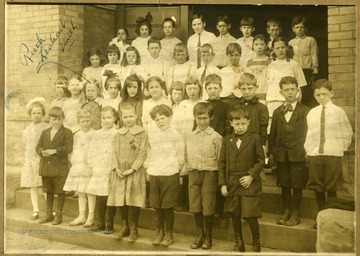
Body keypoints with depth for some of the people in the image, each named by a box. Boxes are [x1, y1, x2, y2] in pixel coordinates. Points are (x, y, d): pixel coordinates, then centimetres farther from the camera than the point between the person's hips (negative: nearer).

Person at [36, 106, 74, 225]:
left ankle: (59, 214, 16)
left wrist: (54, 151, -24)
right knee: (48, 191, 16)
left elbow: (68, 148, -15)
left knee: (60, 192, 4)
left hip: (60, 167, -5)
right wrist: (42, 152, -11)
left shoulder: (67, 132, -6)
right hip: (45, 167, 6)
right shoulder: (45, 132, 13)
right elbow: (38, 146, 11)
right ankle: (49, 214, 29)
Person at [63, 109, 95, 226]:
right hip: (77, 167, 6)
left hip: (89, 167, -6)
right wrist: (72, 162, 9)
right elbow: (74, 151, 18)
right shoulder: (77, 135, 12)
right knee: (80, 192, 12)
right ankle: (82, 216, 23)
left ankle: (91, 217, 9)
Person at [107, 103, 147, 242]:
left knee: (133, 200, -1)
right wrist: (116, 168, -5)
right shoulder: (119, 133, 10)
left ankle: (133, 229, 11)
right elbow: (115, 152, 9)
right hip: (120, 172, 4)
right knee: (121, 200, 8)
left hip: (135, 171, -4)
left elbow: (142, 154, -8)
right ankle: (124, 226, 22)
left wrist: (132, 169, -14)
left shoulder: (141, 133, -4)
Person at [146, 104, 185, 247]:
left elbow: (180, 157, -2)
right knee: (157, 206, 9)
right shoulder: (152, 136, 10)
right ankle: (159, 232, 24)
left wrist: (175, 169, -1)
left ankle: (169, 234, 15)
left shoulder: (175, 135, -3)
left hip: (170, 175, -4)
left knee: (168, 206, 1)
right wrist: (149, 167, 8)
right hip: (154, 175, 4)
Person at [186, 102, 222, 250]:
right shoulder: (189, 137, 8)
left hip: (209, 173, -4)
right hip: (193, 173, 4)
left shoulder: (216, 137, -4)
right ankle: (199, 235, 23)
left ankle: (208, 237, 19)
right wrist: (188, 169, 5)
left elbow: (220, 159, -4)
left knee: (208, 207, 2)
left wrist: (220, 180, -7)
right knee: (195, 206, 7)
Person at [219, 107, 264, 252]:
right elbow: (222, 163, 6)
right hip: (232, 184, 3)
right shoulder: (227, 140, 5)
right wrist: (222, 183, 0)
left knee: (250, 215, -3)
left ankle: (256, 244, 18)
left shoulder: (254, 139, -3)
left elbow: (261, 160, -2)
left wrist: (251, 176, -13)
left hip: (249, 184, -3)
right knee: (235, 215, 11)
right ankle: (239, 243, 28)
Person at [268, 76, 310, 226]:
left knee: (297, 185, 3)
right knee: (284, 185, 9)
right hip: (281, 155, 3)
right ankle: (286, 211, 22)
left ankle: (295, 213, 13)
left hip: (298, 154, -3)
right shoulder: (277, 112, 13)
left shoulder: (305, 111, 1)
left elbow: (307, 133, -3)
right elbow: (272, 134, 11)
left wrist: (306, 151, -10)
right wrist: (271, 152, 6)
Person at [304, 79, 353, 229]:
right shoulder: (311, 113, 4)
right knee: (317, 188, 8)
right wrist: (308, 149, 4)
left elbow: (348, 133, 7)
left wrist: (342, 147, 4)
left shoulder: (338, 111, -1)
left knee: (331, 189, 4)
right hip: (314, 155, 2)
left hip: (333, 155, -2)